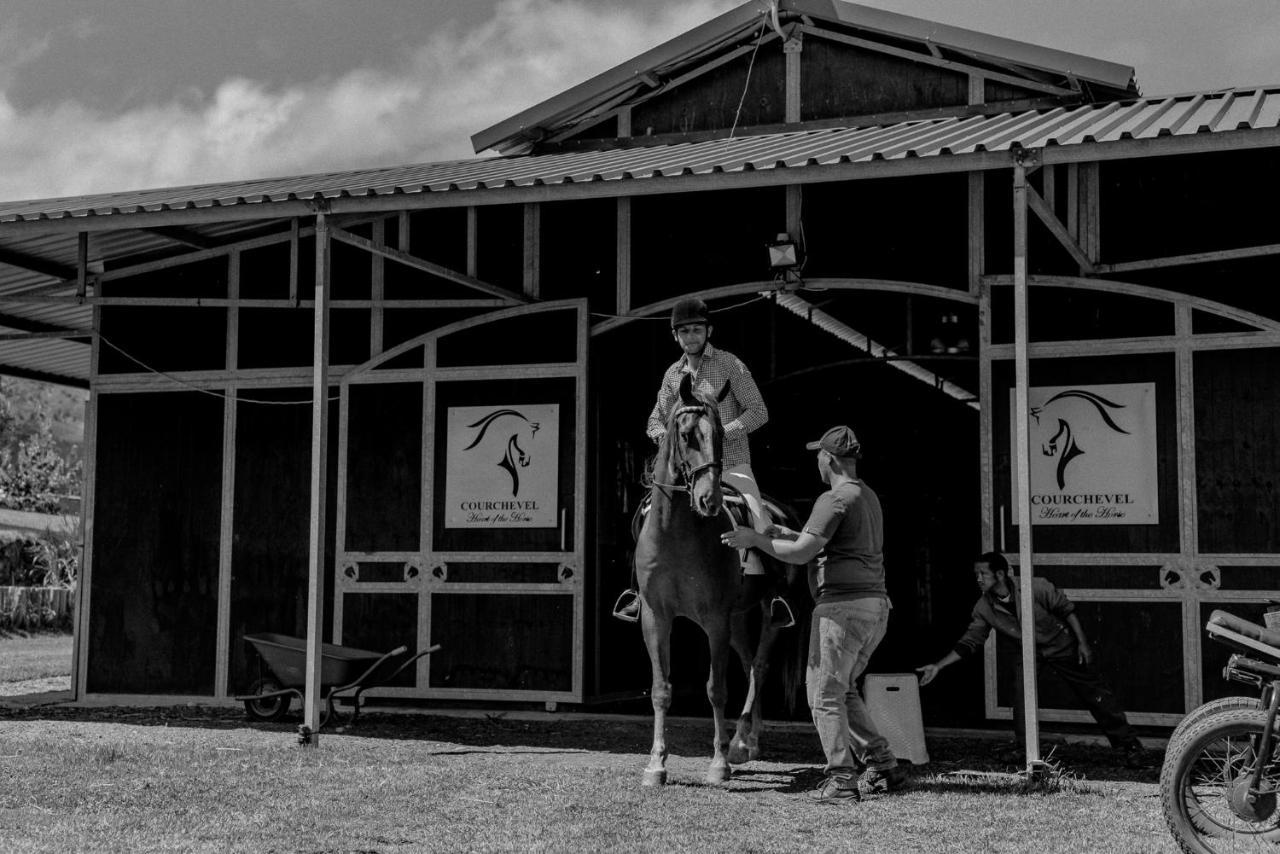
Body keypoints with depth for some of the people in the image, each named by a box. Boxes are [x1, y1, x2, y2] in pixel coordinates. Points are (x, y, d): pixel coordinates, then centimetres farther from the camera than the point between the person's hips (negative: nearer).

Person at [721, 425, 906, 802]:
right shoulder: (869, 497, 17)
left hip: (841, 606, -9)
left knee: (824, 693, -2)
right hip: (876, 605, 9)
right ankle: (883, 764, 17)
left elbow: (801, 554, -18)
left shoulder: (834, 499, -12)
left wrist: (755, 539, -7)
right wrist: (790, 534, 26)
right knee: (842, 690, 20)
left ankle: (841, 780, -5)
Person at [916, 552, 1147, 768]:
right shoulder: (984, 608, -17)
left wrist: (1082, 643, -13)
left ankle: (1129, 747, 17)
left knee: (1096, 696, 3)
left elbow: (1066, 609, -14)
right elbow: (969, 641, -10)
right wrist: (937, 666, -17)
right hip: (1029, 656, 3)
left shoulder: (1036, 588, -29)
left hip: (1062, 647, -3)